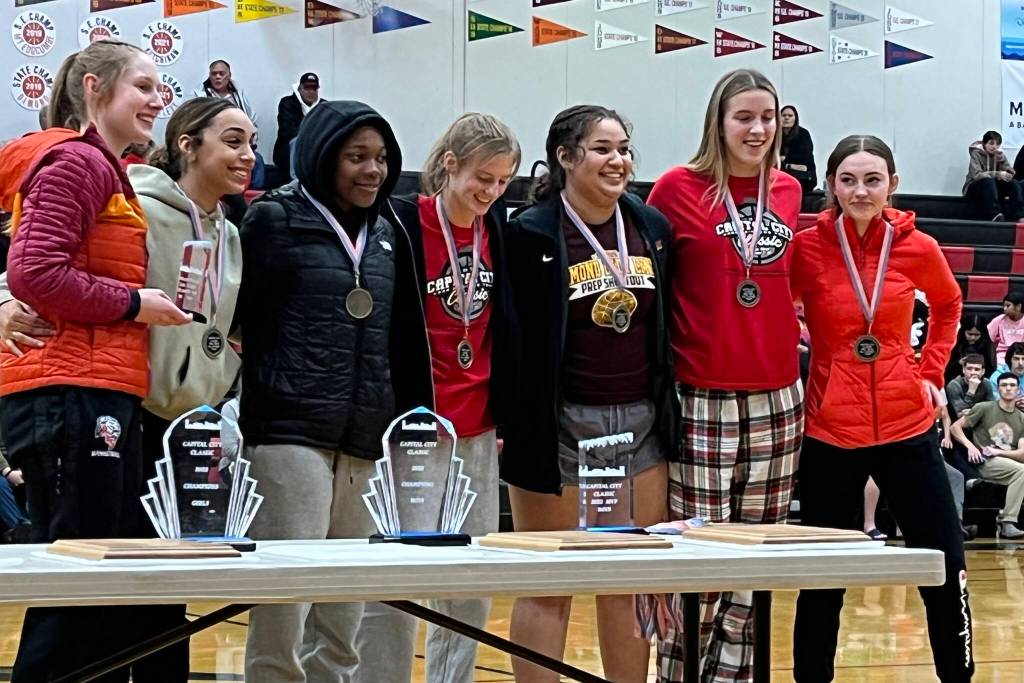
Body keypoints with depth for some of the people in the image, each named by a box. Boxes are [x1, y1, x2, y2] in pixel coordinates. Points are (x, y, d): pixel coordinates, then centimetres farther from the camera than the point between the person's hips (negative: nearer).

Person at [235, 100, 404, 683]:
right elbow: (240, 320, -2)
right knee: (283, 611, -9)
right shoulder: (274, 220, 0)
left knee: (344, 625, 7)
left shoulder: (387, 234, 16)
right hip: (292, 433, -5)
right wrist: (249, 411, -7)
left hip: (366, 443, 5)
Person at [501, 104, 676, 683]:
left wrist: (670, 414, 11)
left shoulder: (653, 226, 9)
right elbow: (516, 338, -7)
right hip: (562, 423, -5)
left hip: (641, 420, 5)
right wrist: (519, 430, -10)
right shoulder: (533, 233, -7)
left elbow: (667, 327, 15)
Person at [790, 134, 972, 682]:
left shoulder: (918, 248, -1)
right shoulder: (805, 247, -7)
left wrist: (933, 373, 10)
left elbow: (947, 306, 19)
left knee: (947, 572, 2)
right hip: (830, 432, -1)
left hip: (906, 426, 2)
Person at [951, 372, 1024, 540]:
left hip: (1009, 461, 5)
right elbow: (955, 427, 4)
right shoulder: (985, 408, 3)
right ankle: (1006, 522, -28)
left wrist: (999, 452, -11)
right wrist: (970, 445, -11)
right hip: (985, 463, -5)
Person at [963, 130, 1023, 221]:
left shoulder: (999, 154, 4)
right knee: (989, 182, -36)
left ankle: (1018, 216, -31)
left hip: (993, 187, 5)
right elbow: (976, 175, -26)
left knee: (1014, 184, -19)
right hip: (974, 187, -5)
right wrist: (998, 174, -34)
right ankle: (996, 216, -45)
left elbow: (1010, 173, -6)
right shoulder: (976, 154, -11)